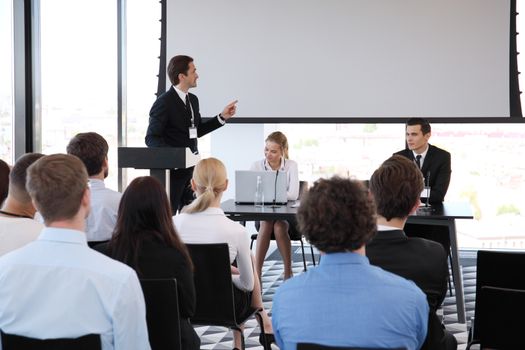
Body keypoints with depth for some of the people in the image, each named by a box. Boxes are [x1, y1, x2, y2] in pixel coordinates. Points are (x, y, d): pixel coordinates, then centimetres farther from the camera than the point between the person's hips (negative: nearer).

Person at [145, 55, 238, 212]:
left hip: (191, 169, 8)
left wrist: (222, 117, 15)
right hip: (173, 170, -7)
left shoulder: (193, 99, 13)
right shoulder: (164, 102, -12)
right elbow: (151, 138, -13)